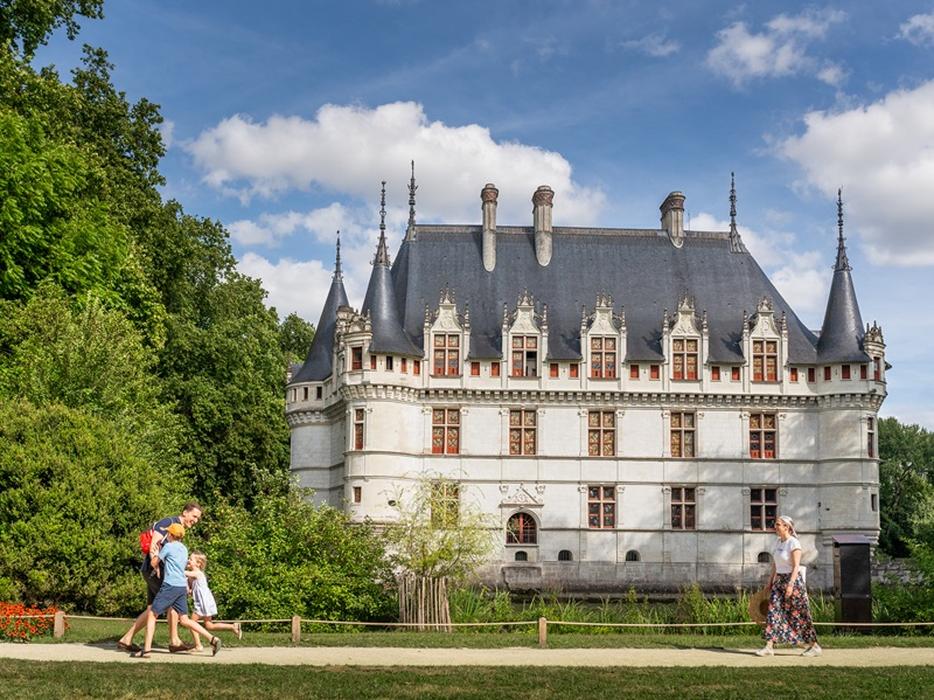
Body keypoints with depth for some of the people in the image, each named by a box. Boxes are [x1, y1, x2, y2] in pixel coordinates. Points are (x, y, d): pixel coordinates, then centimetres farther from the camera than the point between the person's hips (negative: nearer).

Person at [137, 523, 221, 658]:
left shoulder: (168, 546, -3)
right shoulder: (184, 549, 18)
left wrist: (157, 549, 19)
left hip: (170, 586, -7)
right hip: (183, 587, 7)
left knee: (152, 614, 1)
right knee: (184, 620, 9)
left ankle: (147, 649, -5)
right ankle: (212, 639, -1)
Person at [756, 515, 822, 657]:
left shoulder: (793, 543, -13)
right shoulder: (778, 542, 11)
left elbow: (796, 566, -18)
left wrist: (790, 584, -25)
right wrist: (770, 582, 15)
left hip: (793, 580, -8)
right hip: (779, 581, 8)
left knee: (798, 615, -1)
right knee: (773, 610, -4)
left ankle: (815, 646, 12)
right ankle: (769, 646, -7)